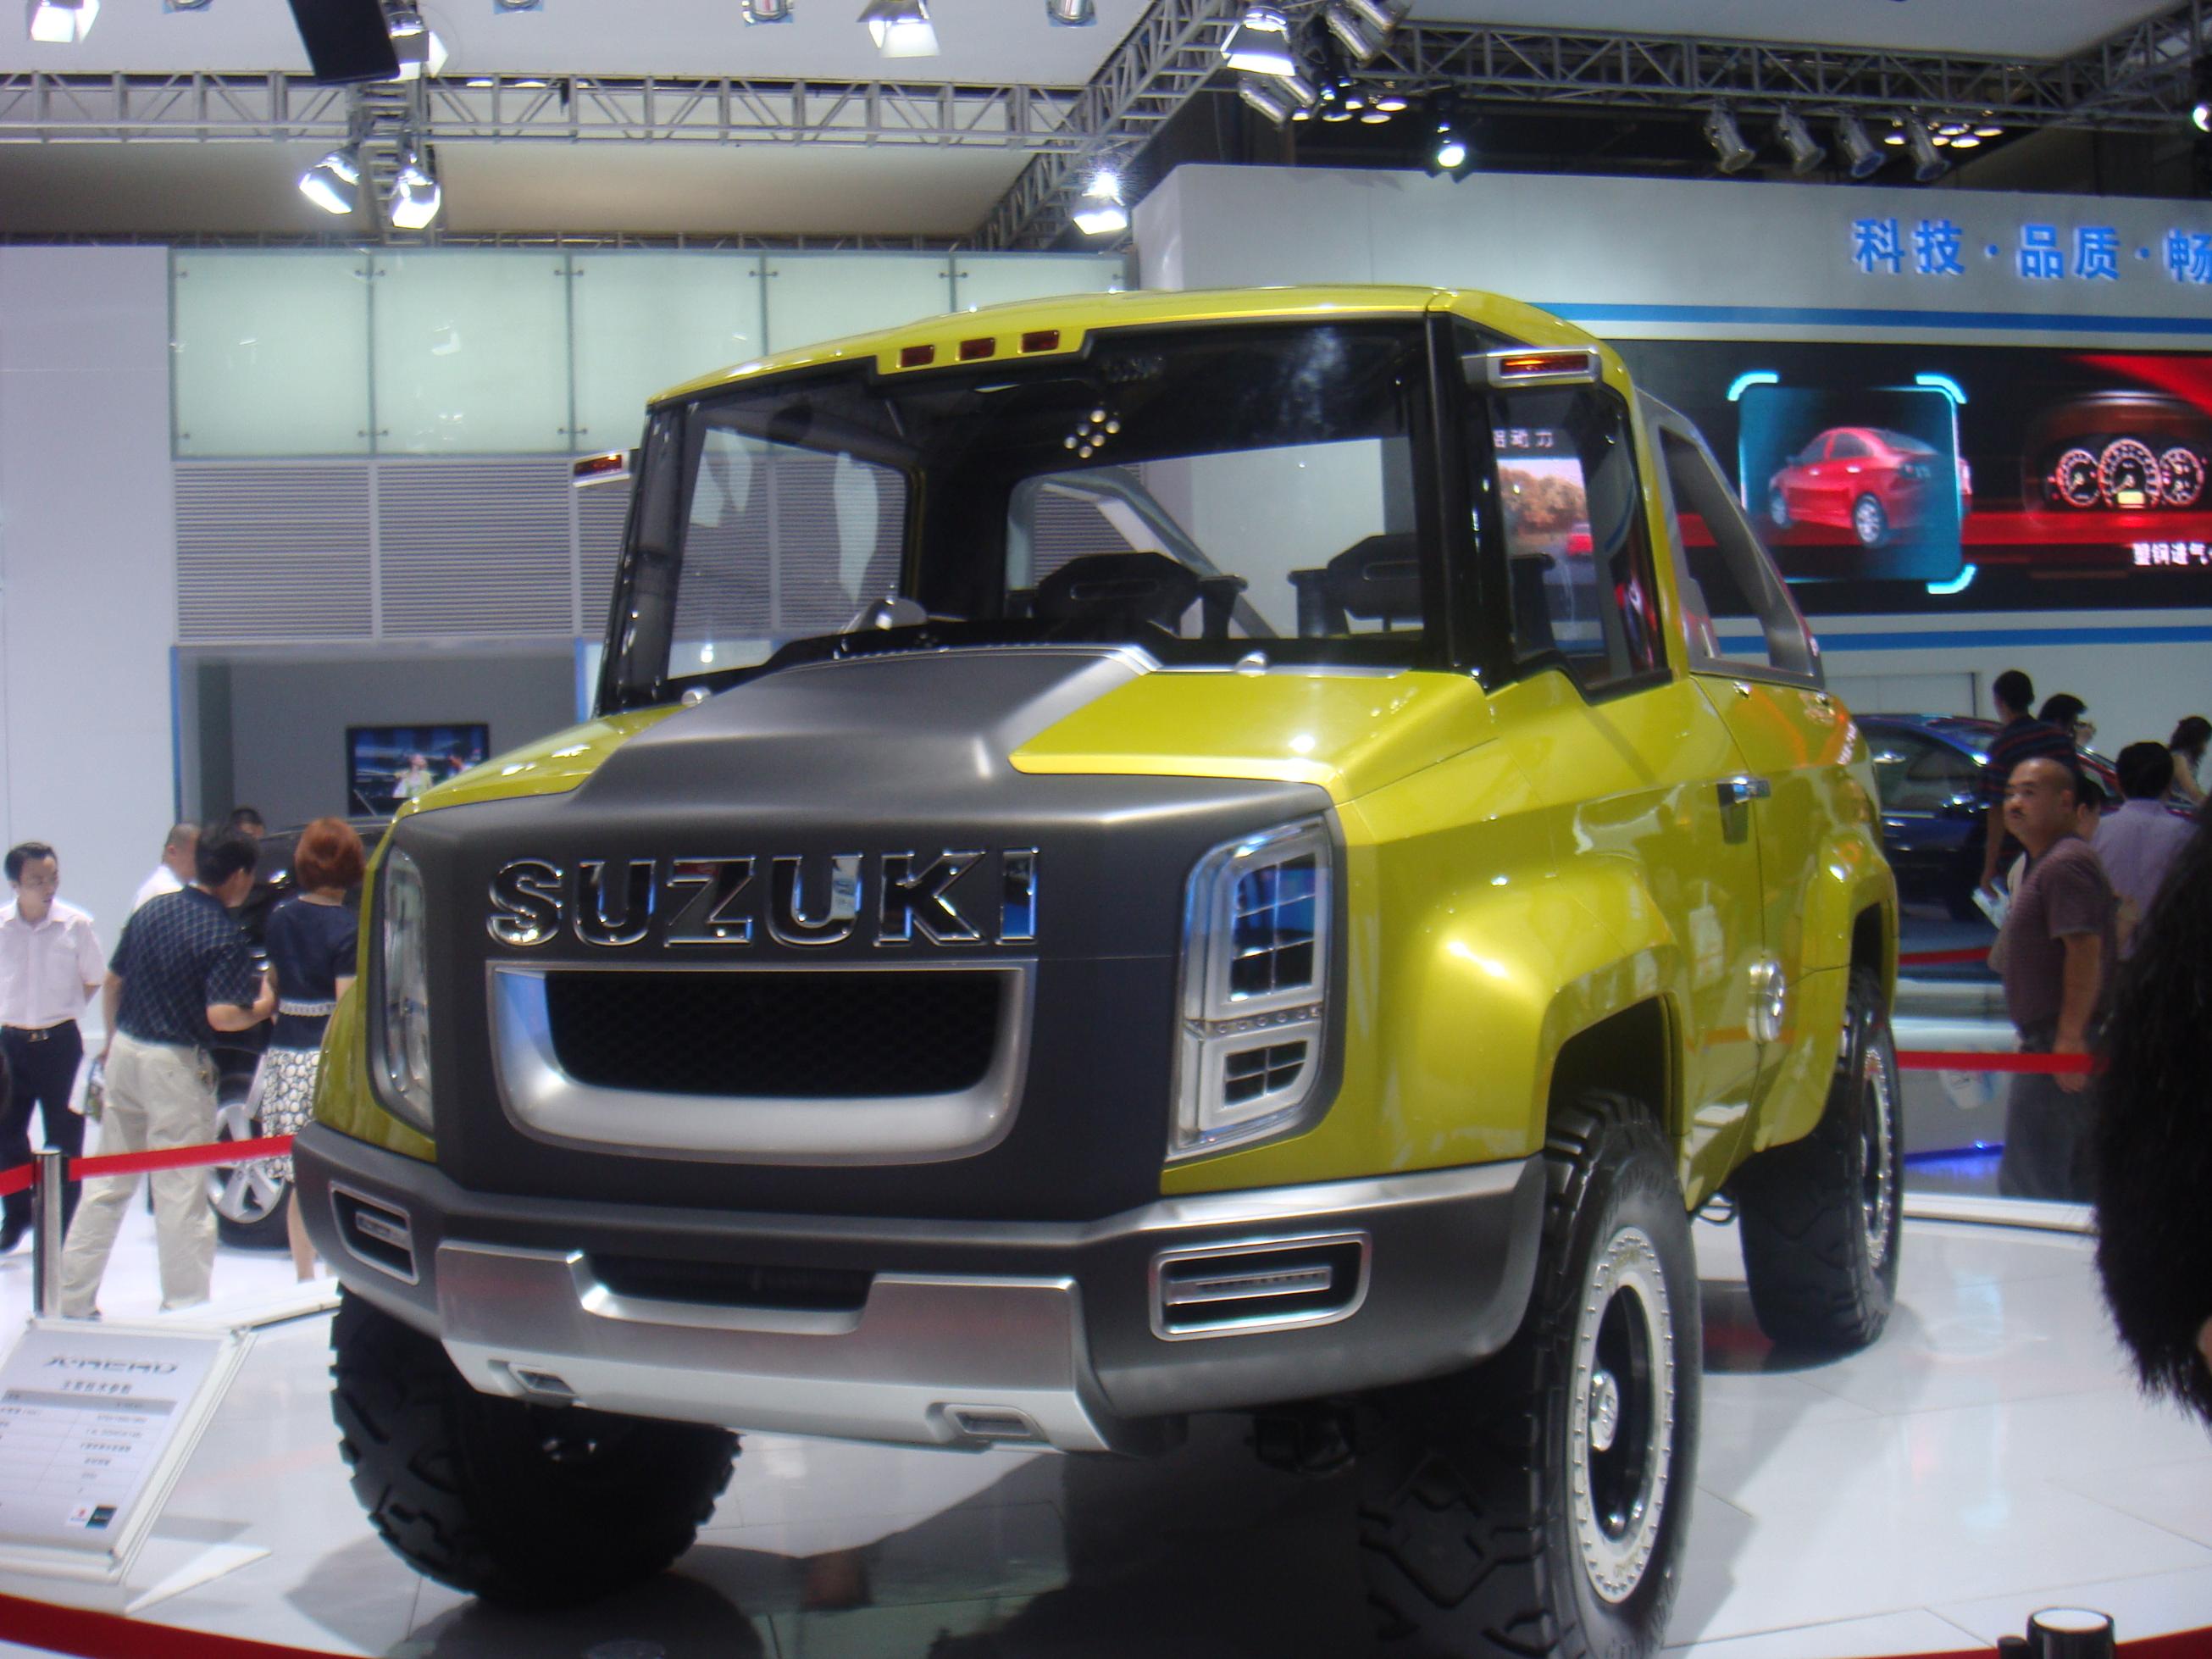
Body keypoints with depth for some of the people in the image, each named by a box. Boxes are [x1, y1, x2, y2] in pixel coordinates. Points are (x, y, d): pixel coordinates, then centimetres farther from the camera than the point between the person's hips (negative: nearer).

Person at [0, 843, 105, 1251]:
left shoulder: (76, 924, -9)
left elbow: (93, 981, 4)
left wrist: (59, 1011, 0)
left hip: (60, 1042, -2)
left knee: (65, 1137, 3)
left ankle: (63, 1227, 15)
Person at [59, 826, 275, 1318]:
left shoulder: (152, 909, 5)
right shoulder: (224, 936, -16)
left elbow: (113, 981, 13)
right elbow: (221, 1015, -25)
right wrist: (263, 1007, -6)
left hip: (125, 1052, 7)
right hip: (174, 1067, -7)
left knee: (107, 1184, 16)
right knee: (181, 1193, 3)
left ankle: (71, 1300, 22)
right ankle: (185, 1307, 10)